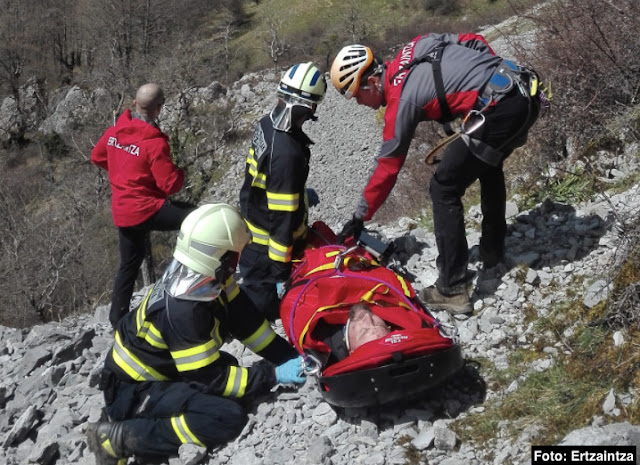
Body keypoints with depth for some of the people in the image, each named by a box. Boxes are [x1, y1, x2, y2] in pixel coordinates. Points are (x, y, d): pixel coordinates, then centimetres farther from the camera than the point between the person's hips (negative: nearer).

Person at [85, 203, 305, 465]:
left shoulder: (203, 277, -8)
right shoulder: (183, 311, -32)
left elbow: (244, 320, 0)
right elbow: (211, 379, -25)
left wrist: (289, 357, -5)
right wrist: (273, 375, -20)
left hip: (156, 371, 9)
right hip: (133, 391, -9)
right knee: (230, 418, -23)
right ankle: (120, 438, -14)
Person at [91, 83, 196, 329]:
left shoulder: (114, 131, 1)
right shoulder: (155, 143, -20)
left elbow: (97, 156, 20)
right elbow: (171, 185, -18)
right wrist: (179, 173, 3)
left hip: (122, 212, 8)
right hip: (147, 209, -8)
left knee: (129, 264, 21)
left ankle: (117, 317, 29)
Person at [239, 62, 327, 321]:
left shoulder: (267, 125, -4)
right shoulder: (287, 153, -33)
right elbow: (282, 218, -29)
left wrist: (299, 193, 27)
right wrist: (281, 270, -22)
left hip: (252, 229, 9)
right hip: (266, 249, -9)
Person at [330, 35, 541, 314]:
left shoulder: (400, 100, -4)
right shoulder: (415, 47, 16)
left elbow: (387, 168, 1)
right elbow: (476, 42, 19)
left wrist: (360, 217, 10)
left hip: (499, 109, -9)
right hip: (527, 92, 9)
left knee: (444, 189, 1)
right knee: (488, 165, 32)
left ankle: (452, 291, 3)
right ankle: (493, 252, 46)